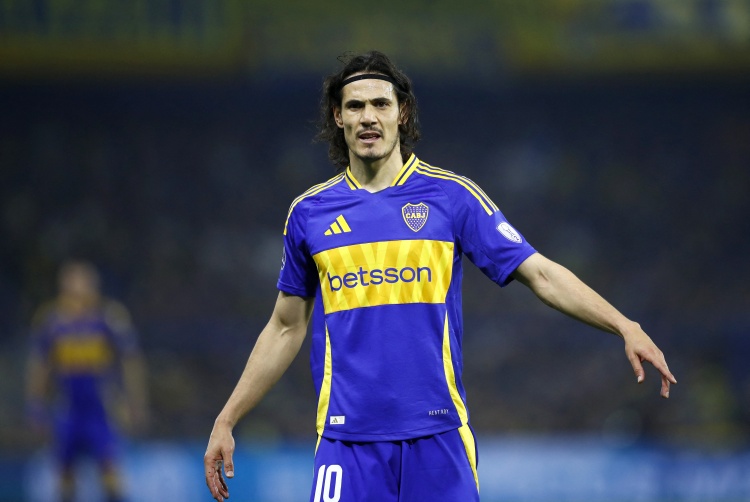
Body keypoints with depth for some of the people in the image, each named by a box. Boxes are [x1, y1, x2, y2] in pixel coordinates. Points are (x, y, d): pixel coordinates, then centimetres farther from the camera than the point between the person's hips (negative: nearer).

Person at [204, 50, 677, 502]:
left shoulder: (452, 195, 3)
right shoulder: (309, 212, 9)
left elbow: (541, 273, 0)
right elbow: (287, 328, 17)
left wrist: (625, 326, -12)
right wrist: (226, 421, 15)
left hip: (437, 434, -1)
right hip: (347, 437, 1)